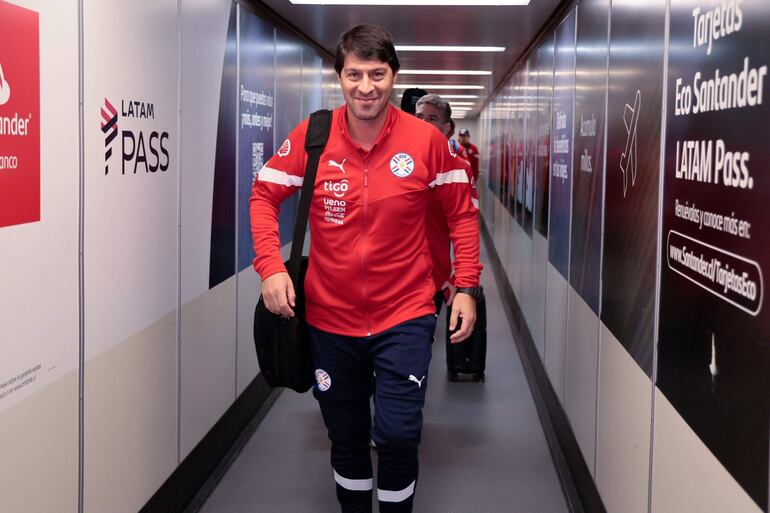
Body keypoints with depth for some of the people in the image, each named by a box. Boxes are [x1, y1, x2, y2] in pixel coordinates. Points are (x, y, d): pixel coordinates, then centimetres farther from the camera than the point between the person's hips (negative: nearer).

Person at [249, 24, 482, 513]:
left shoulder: (426, 140, -9)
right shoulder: (311, 136, -8)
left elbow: (462, 212, 1)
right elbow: (264, 195, 2)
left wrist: (466, 287, -4)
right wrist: (271, 267, -11)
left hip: (404, 316, -2)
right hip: (331, 317, 2)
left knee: (397, 435, -5)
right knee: (346, 437, 16)